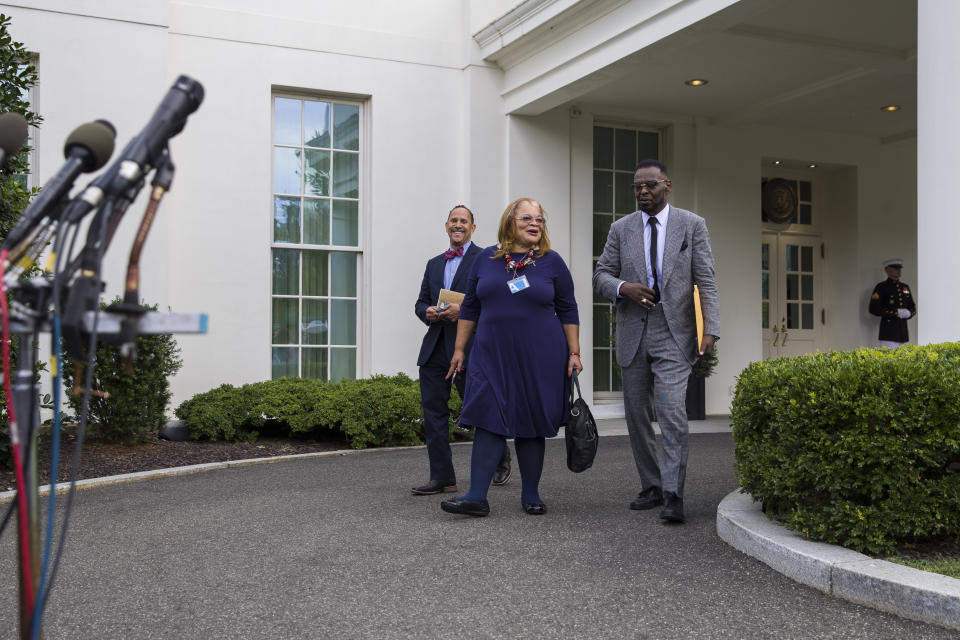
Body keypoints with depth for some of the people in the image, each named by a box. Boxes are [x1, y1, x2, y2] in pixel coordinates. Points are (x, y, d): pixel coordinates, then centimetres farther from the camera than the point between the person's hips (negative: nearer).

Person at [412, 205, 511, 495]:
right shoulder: (434, 264, 20)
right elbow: (421, 301, 22)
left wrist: (463, 309, -20)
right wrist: (427, 312, 0)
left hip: (469, 345, -5)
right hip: (434, 347, 6)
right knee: (433, 409, 0)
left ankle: (501, 457, 31)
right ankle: (442, 477, 6)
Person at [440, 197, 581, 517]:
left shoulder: (551, 262, 2)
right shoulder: (486, 259, 6)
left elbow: (568, 311, 5)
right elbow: (470, 308, 11)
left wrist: (574, 353, 1)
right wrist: (459, 349, 9)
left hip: (540, 359, -1)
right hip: (493, 356, 1)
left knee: (531, 425, 6)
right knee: (488, 420, -5)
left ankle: (531, 496, 17)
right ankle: (476, 497, -5)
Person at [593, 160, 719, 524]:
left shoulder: (692, 225, 3)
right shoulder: (621, 229, 9)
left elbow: (706, 282, 0)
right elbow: (601, 275, 10)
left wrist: (711, 329, -10)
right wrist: (624, 288, -12)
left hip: (674, 333, -3)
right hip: (633, 333, 4)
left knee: (672, 415, -15)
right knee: (637, 416, 9)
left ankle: (673, 497, -11)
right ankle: (651, 487, 22)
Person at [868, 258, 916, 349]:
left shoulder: (905, 288, 15)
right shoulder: (881, 287, -4)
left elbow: (913, 308, 17)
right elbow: (874, 309, -14)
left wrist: (908, 313, -7)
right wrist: (896, 313, -17)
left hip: (903, 331, 6)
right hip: (888, 331, -6)